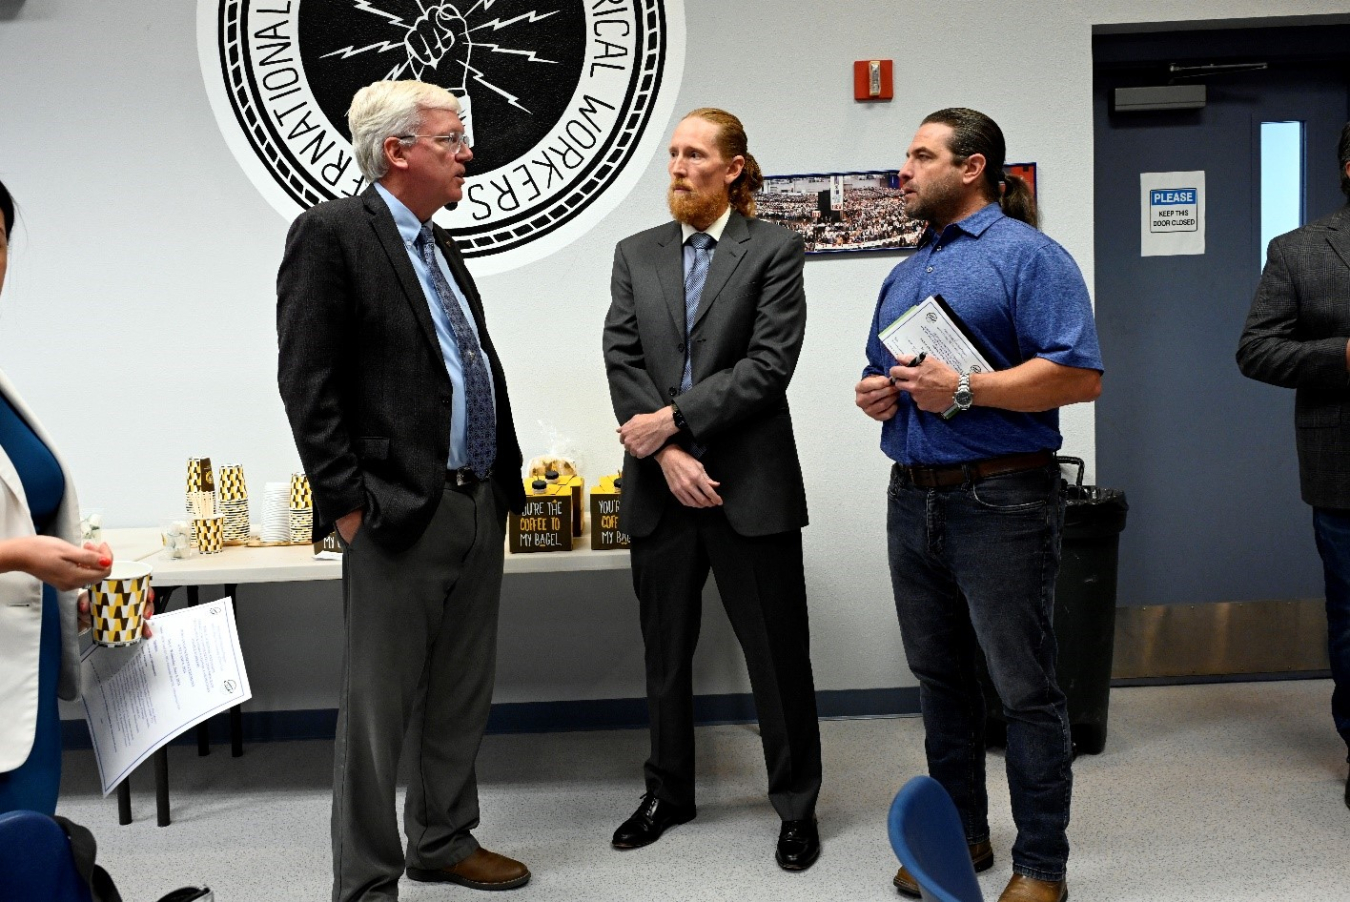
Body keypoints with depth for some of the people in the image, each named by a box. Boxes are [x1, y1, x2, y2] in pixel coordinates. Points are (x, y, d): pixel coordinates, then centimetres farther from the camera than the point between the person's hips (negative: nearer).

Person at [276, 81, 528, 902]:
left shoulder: (439, 244, 16)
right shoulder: (331, 233, -9)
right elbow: (306, 384, -13)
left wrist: (501, 483, 14)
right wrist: (350, 505, -15)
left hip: (480, 507, 8)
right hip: (399, 517, -8)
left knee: (463, 698, 17)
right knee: (379, 709, 2)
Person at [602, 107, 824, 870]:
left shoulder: (775, 250, -1)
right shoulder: (636, 255, 10)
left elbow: (769, 364, -11)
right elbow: (623, 360, 1)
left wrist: (672, 420, -14)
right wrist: (670, 457, -11)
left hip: (751, 485, -3)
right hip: (660, 488, 4)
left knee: (779, 653, 5)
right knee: (666, 651, 15)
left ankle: (798, 805, 23)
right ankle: (669, 793, 33)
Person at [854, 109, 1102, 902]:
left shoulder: (1027, 256, -6)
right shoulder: (905, 275, 18)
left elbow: (1081, 375, -16)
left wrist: (964, 390, -21)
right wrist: (875, 393, 4)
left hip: (1000, 501, -8)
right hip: (914, 501, 8)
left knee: (1026, 687, 0)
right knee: (941, 678, 15)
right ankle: (960, 833, 30)